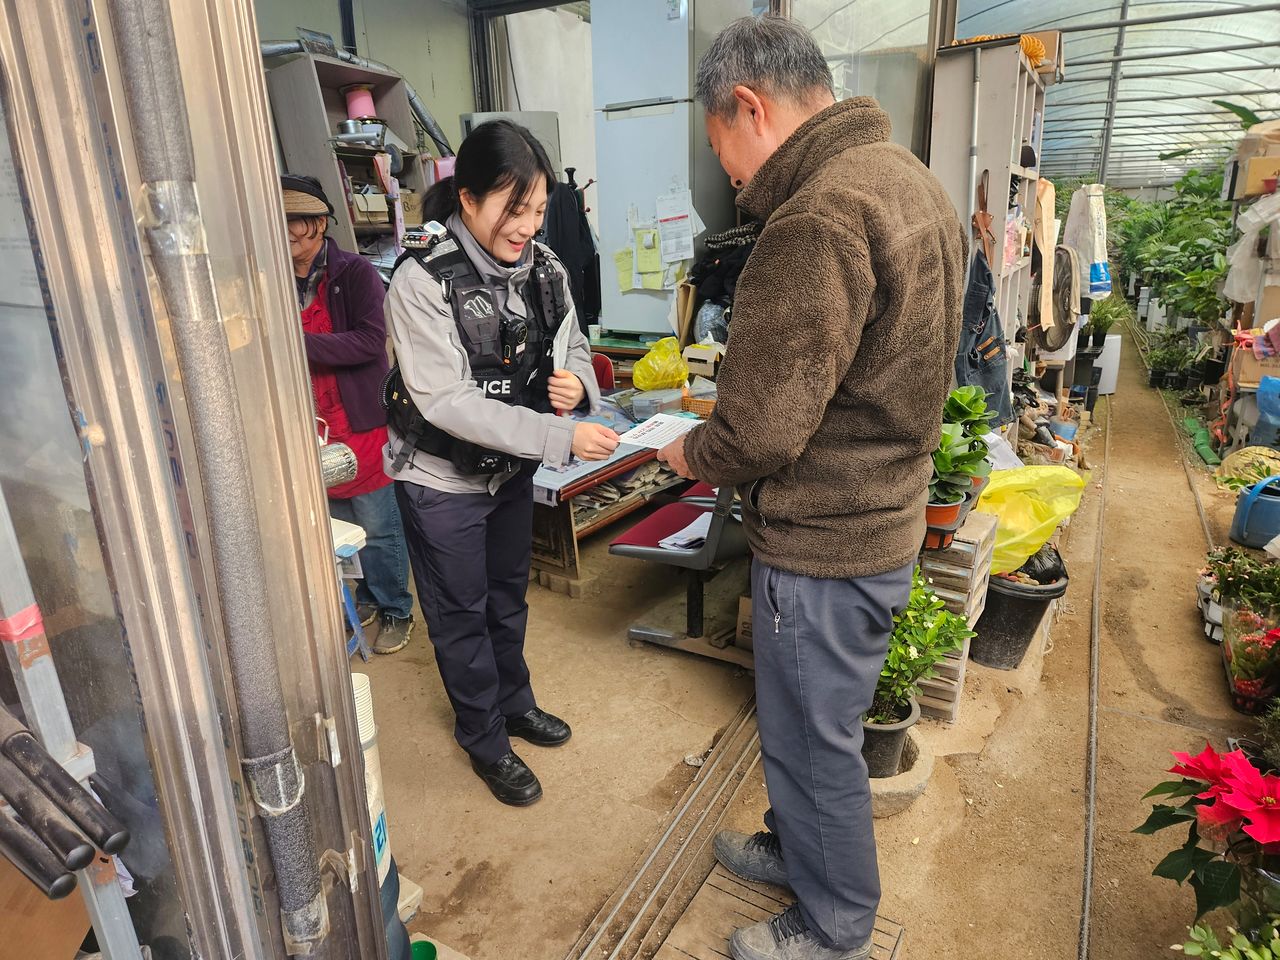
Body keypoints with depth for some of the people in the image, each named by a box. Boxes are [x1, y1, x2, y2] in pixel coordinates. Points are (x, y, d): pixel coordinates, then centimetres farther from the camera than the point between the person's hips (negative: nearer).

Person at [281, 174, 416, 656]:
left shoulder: (355, 273, -9)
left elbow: (371, 342, -19)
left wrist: (300, 342, -24)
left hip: (361, 421, -5)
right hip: (310, 425, 5)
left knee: (379, 527, 4)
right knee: (337, 523, 16)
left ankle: (395, 610, 21)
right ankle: (365, 597, 35)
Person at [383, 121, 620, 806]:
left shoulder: (542, 267, -7)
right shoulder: (422, 282, -24)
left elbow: (574, 348, 5)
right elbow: (446, 401, -29)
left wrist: (577, 381, -20)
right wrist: (559, 438, -34)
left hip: (511, 468, 6)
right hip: (442, 479, -5)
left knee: (507, 596, 23)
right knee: (461, 615, 12)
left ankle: (514, 701, 47)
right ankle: (484, 739, 34)